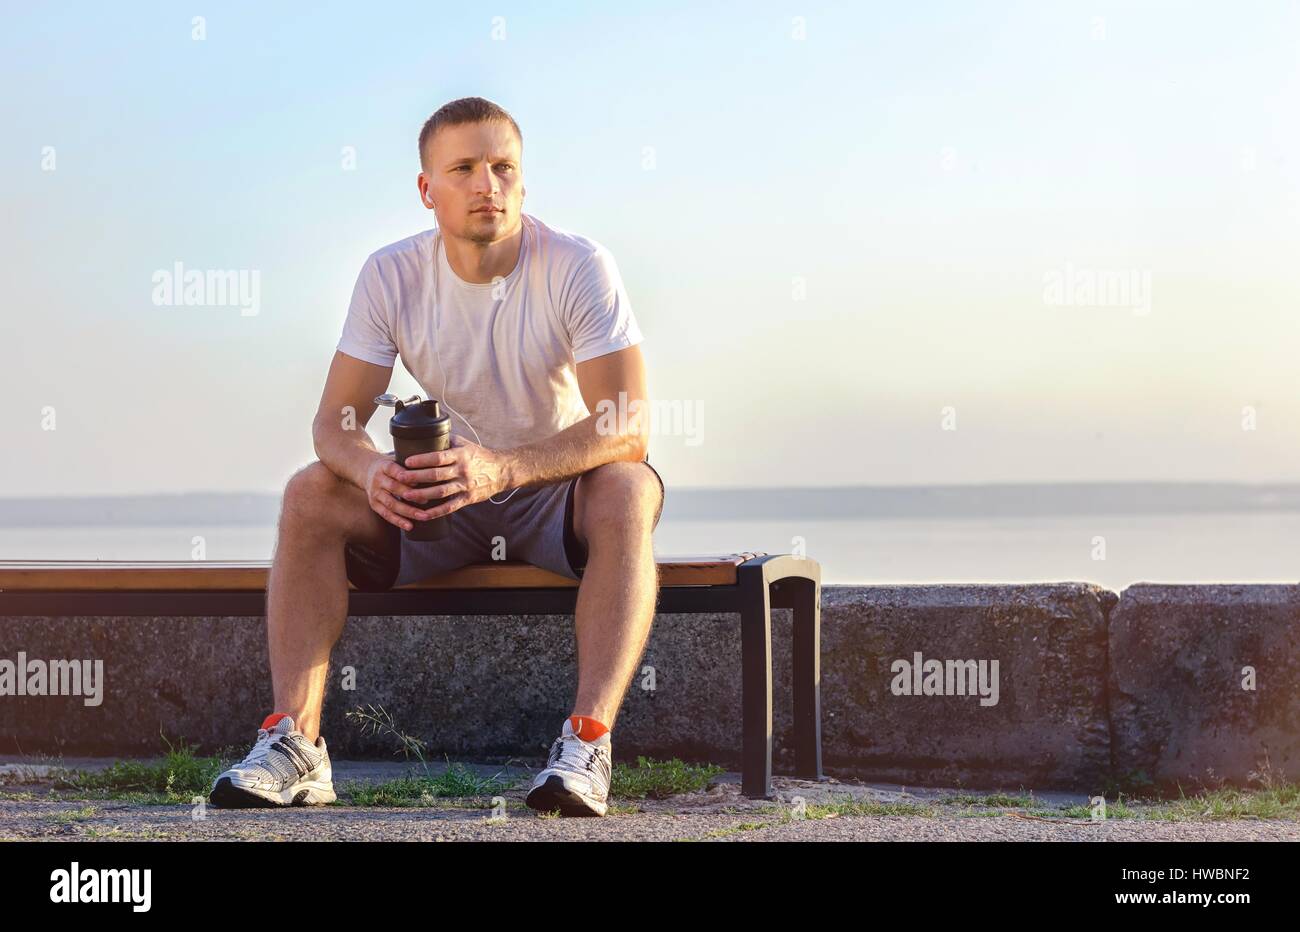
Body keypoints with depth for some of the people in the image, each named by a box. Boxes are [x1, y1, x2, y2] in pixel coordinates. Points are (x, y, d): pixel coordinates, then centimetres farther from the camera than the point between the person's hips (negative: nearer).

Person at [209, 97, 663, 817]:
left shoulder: (578, 267, -16)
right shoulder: (391, 276, -8)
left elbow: (629, 425, -25)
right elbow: (335, 420, -9)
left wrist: (501, 467, -41)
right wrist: (371, 471, -35)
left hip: (560, 490, -3)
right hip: (441, 500, 3)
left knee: (627, 489, -36)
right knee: (310, 494, -21)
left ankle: (588, 740, -42)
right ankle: (295, 743, -28)